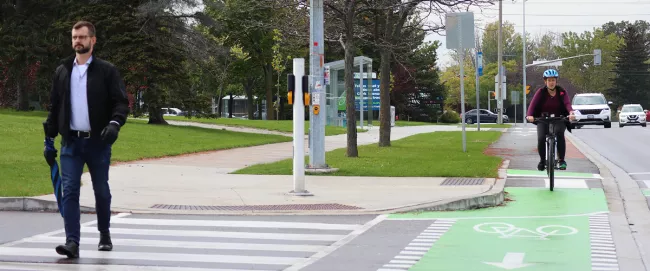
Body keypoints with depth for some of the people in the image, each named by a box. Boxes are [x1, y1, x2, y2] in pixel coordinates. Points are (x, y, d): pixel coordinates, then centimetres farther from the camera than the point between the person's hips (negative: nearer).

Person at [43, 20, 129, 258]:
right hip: (71, 141, 2)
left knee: (101, 191, 9)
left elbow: (121, 102, -5)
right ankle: (72, 242, -12)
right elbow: (54, 108, 13)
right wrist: (49, 140, 9)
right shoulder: (62, 72, 9)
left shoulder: (107, 70, -1)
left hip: (98, 141, -2)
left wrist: (114, 123, -24)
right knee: (70, 191, -8)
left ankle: (104, 236, 28)